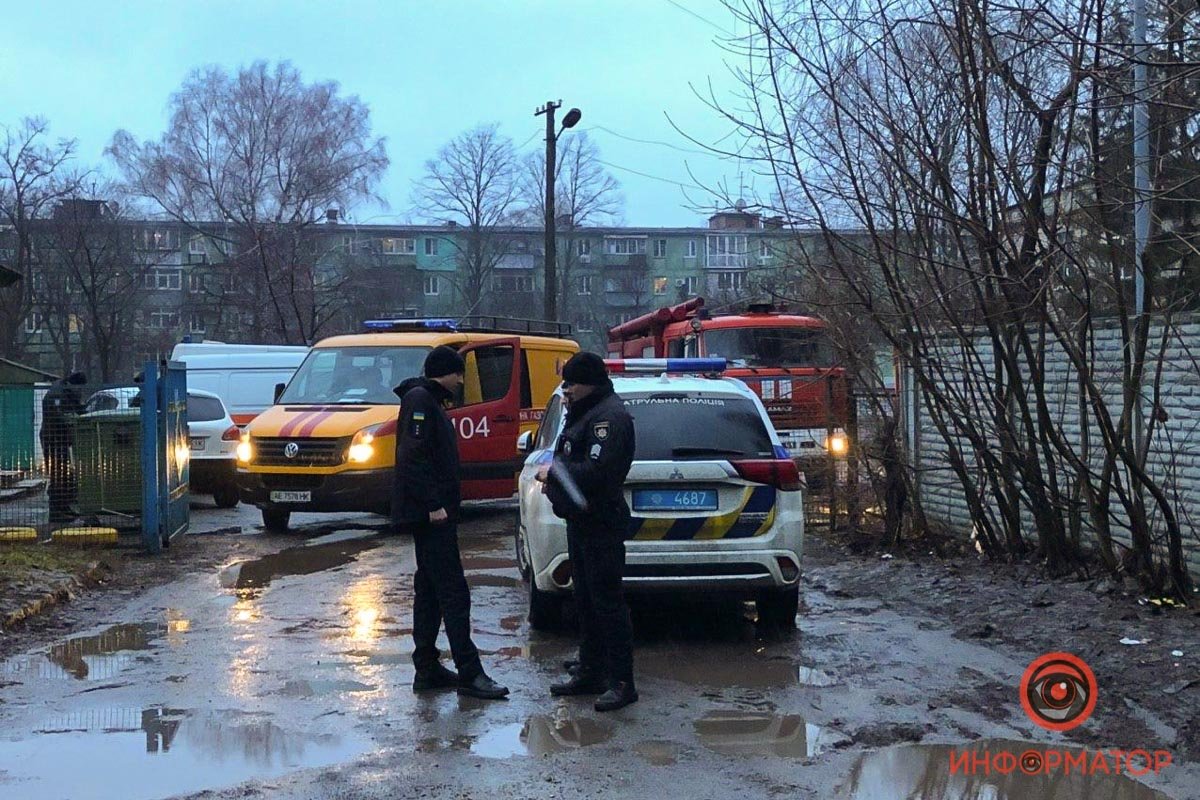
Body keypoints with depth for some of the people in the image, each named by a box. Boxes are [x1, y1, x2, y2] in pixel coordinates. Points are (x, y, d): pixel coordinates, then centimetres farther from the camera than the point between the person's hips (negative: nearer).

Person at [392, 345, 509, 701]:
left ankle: (427, 669, 18)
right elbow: (412, 456, -21)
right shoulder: (419, 400, -12)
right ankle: (469, 674, -10)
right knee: (453, 591, -10)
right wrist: (433, 505, -23)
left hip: (431, 513, 11)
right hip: (431, 513, -11)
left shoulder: (430, 401, 20)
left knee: (429, 589, 12)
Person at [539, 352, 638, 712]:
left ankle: (621, 683, -4)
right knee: (586, 601, 16)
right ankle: (590, 673, 25)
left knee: (607, 602, -8)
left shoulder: (608, 416, -16)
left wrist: (553, 474, -13)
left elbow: (596, 470, -25)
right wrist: (554, 477, 4)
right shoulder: (584, 413, 17)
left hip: (601, 524, -11)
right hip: (581, 521, 11)